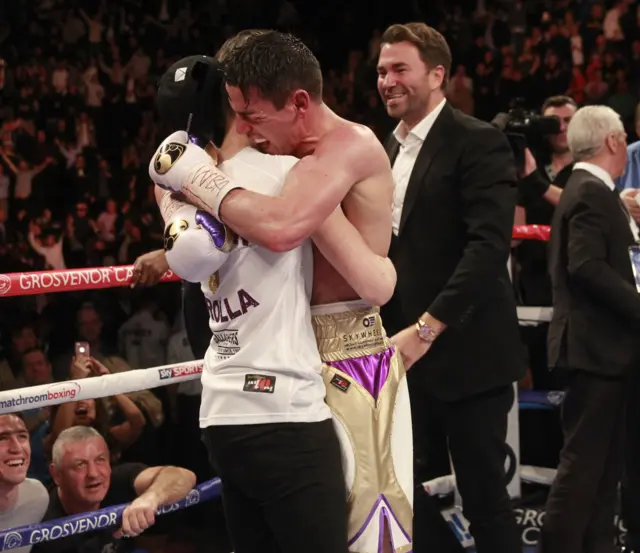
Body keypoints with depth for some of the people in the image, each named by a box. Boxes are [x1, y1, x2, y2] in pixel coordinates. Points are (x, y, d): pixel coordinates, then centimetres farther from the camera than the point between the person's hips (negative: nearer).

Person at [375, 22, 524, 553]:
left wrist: (425, 329, -23)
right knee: (418, 496, 10)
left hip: (465, 355, -7)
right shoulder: (388, 150, 15)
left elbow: (489, 247, -19)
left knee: (484, 495, 1)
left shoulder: (479, 142, -8)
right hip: (408, 357, 7)